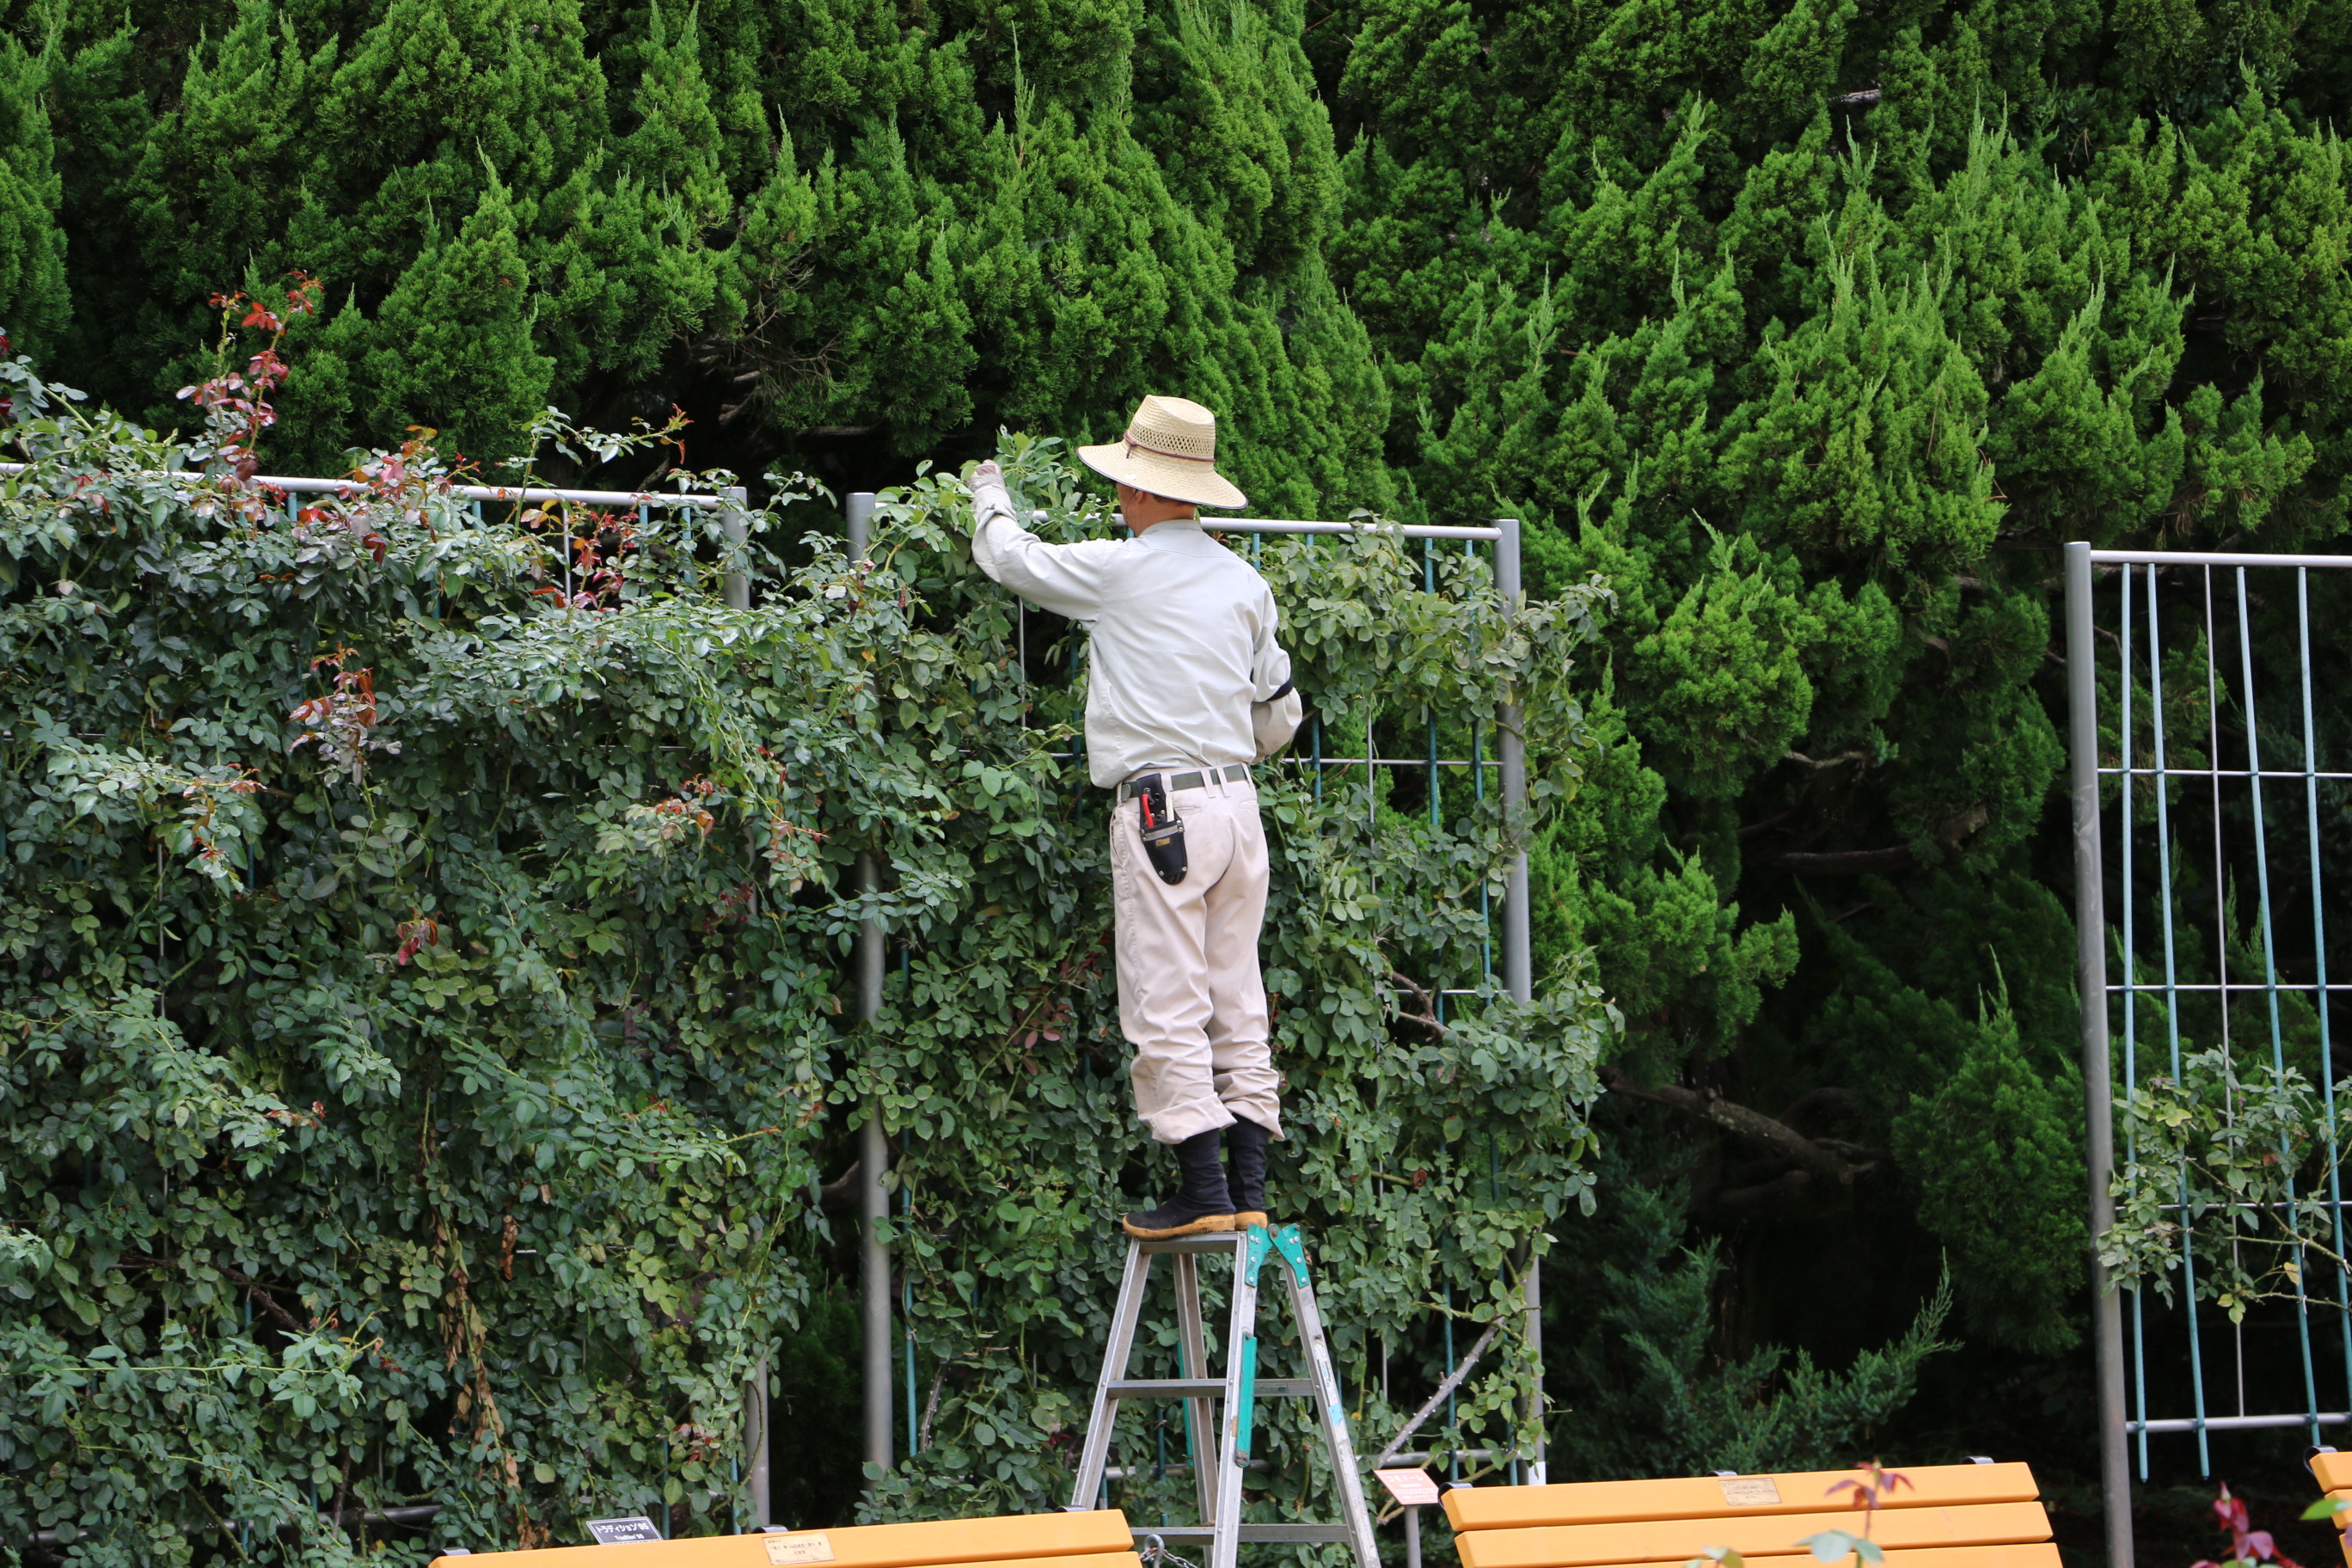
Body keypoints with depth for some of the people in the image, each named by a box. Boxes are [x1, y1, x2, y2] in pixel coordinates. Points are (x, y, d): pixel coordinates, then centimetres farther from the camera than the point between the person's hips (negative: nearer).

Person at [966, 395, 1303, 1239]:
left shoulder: (1119, 570, -6)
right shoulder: (1245, 583, 12)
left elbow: (1009, 556, 9)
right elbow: (1278, 711, 19)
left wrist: (989, 495, 30)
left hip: (1159, 809, -7)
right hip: (1237, 802, 7)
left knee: (1168, 1008, -6)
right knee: (1236, 1003, 9)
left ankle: (1203, 1191, -9)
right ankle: (1249, 1187, 8)